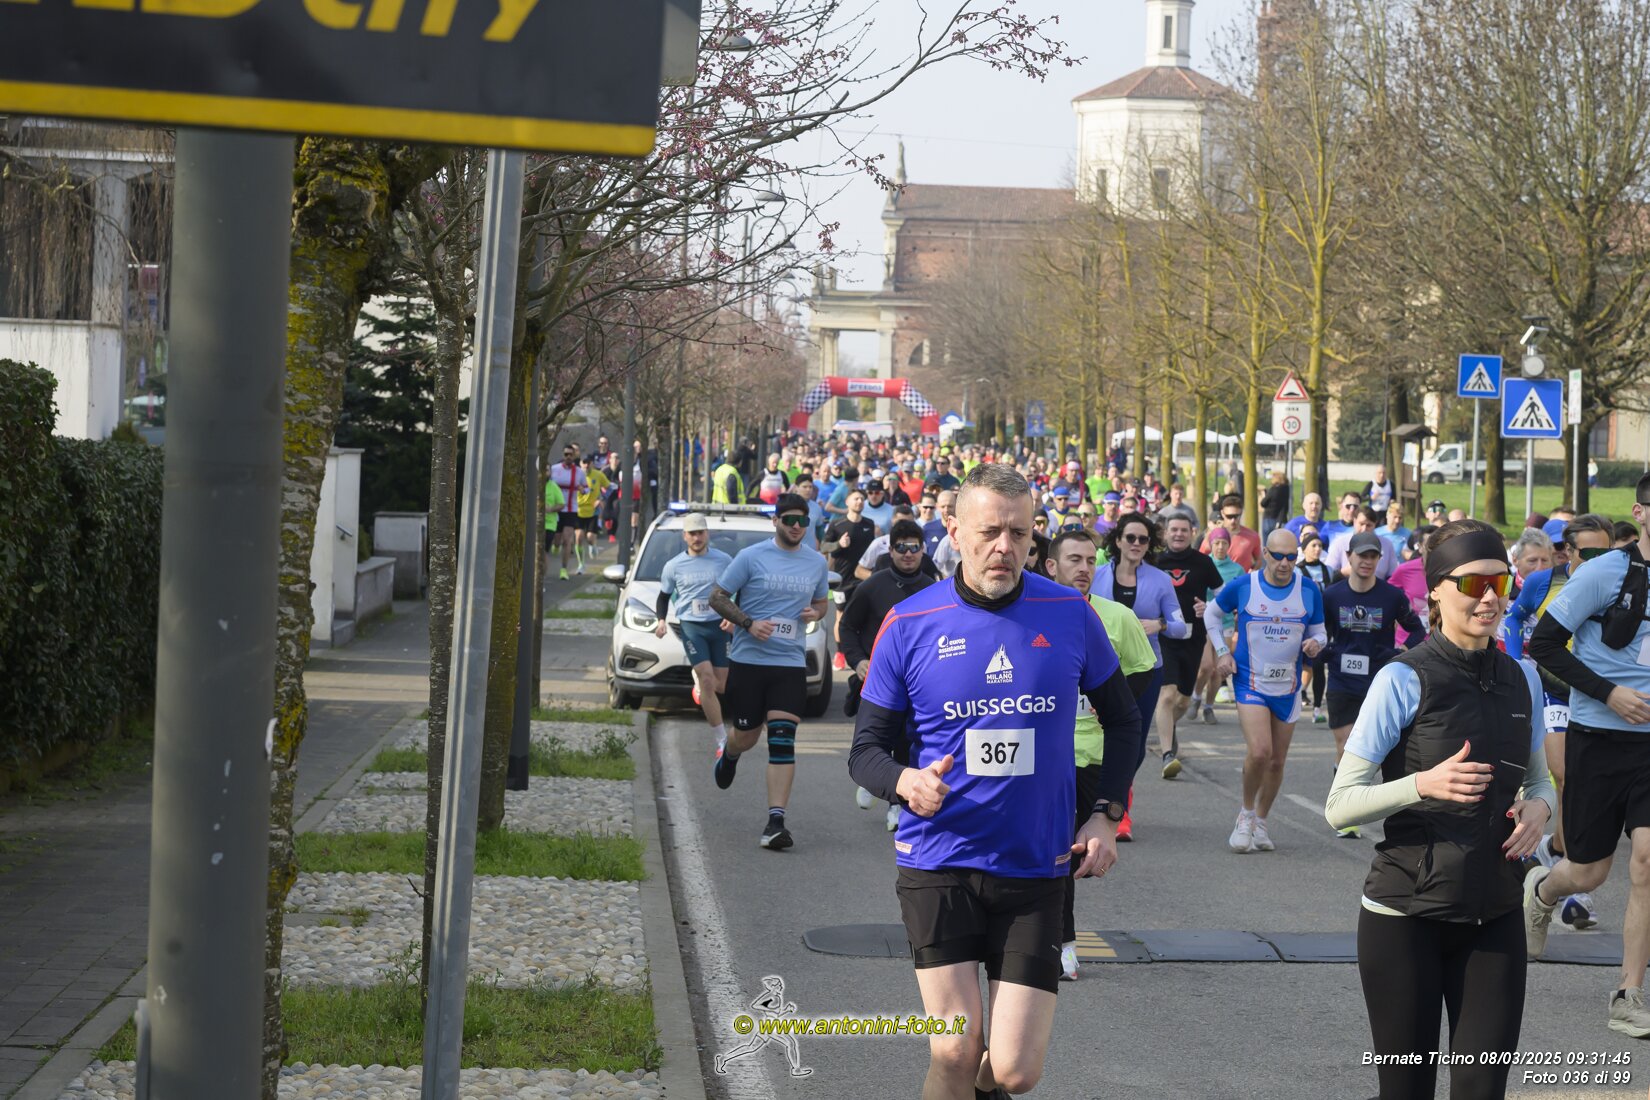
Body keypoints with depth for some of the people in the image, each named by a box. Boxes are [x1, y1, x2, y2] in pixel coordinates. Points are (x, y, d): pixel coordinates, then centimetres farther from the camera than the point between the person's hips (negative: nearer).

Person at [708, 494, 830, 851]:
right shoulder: (751, 557, -3)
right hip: (747, 660, -2)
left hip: (791, 663, 2)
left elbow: (821, 601, 25)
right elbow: (717, 597, 0)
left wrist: (815, 613, 0)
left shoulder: (816, 563, 9)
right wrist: (749, 623, -15)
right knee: (746, 734, 9)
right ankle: (728, 757, 49)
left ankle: (776, 821, -13)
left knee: (783, 739, -10)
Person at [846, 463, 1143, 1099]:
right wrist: (907, 782, -19)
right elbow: (866, 749, 2)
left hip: (1036, 868, 1)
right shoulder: (909, 624, -3)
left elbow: (1122, 720, 14)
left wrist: (1107, 814, 3)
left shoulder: (1069, 613, 0)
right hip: (938, 862, -1)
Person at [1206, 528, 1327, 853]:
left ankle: (1259, 823, 27)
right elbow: (1212, 613, 10)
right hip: (1250, 682, -3)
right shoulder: (1243, 586, -7)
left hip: (1288, 686, 3)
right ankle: (1246, 812, 5)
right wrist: (1221, 652, 2)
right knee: (1259, 752, -19)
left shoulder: (1309, 591, -2)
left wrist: (1314, 644, -15)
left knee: (1277, 761, 9)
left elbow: (1318, 632, 8)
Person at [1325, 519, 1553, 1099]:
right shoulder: (1404, 680, -10)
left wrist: (1539, 807, -3)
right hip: (1406, 916, -4)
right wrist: (1424, 784, -27)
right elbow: (1340, 806, -11)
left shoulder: (1521, 680, 6)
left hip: (1493, 917, 4)